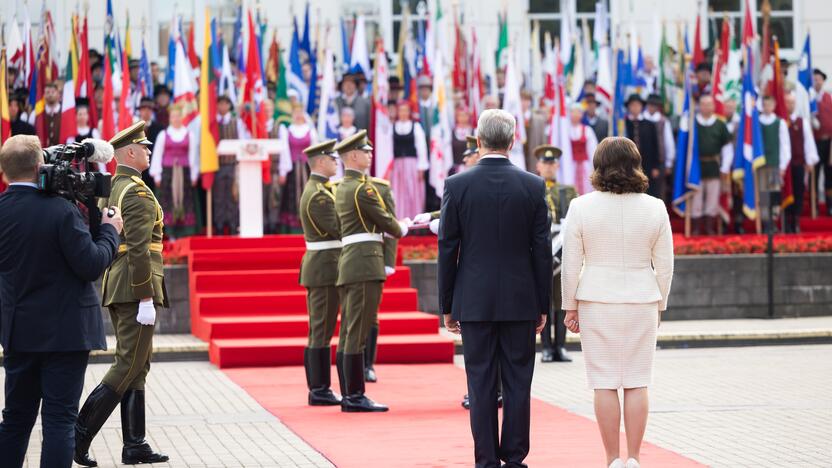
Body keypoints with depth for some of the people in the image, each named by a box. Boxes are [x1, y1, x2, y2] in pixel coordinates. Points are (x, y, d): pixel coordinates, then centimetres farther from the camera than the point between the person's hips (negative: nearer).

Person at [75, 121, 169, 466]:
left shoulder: (110, 190, 15)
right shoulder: (138, 193, -14)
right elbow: (138, 250, -21)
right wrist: (146, 299, -21)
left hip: (115, 290, 10)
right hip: (135, 289, -10)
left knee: (136, 367, 11)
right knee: (130, 366, -7)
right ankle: (80, 434, -10)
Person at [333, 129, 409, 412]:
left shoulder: (342, 188, 17)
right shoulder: (362, 188, -12)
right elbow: (386, 222, -7)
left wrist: (396, 225, 14)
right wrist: (402, 230, 13)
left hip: (347, 264, 10)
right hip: (365, 264, -10)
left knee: (348, 332, 9)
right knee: (358, 332, -9)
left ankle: (348, 395, 12)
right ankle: (355, 397, -9)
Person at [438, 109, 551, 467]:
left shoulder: (456, 186, -3)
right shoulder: (533, 186, -2)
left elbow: (447, 249, -1)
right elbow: (542, 250, 0)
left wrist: (446, 306, 6)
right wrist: (543, 305, 8)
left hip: (474, 302, 0)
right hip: (521, 302, 1)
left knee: (481, 383, 2)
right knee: (518, 382, 5)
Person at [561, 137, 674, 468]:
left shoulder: (581, 207, -6)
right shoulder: (655, 208, -2)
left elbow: (571, 264, -3)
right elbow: (664, 266, 3)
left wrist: (570, 307, 7)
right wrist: (659, 305, 15)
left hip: (597, 303, -1)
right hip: (642, 302, 1)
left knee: (604, 384, 3)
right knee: (637, 383, 6)